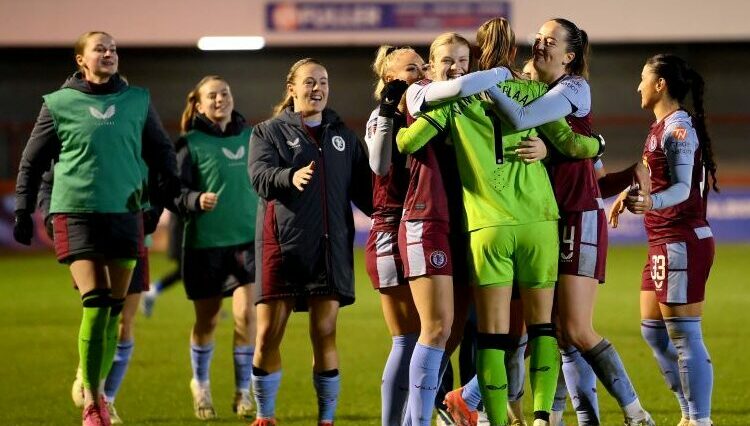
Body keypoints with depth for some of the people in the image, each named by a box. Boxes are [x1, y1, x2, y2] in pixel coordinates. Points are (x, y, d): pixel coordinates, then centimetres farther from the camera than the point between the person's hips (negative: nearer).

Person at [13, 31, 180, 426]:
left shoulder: (137, 100, 9)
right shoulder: (59, 104, 3)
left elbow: (161, 151, 19)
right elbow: (32, 162, 9)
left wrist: (173, 191, 10)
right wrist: (23, 211, 6)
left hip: (124, 213, 3)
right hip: (76, 212, -3)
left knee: (114, 309, 5)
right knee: (95, 304, -13)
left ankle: (96, 389, 18)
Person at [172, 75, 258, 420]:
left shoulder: (250, 137, 8)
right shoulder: (190, 143, -4)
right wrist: (196, 200, -28)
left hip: (247, 240, 2)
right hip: (205, 242, -2)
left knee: (247, 314, -13)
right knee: (207, 320, 10)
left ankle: (243, 392, 1)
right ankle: (200, 384, 35)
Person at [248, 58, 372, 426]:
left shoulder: (343, 135, 17)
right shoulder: (269, 132, 6)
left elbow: (363, 188, 13)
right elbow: (260, 176, -12)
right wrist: (290, 177, -33)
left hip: (331, 245, 2)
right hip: (282, 243, -2)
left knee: (325, 334, 1)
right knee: (268, 334, -4)